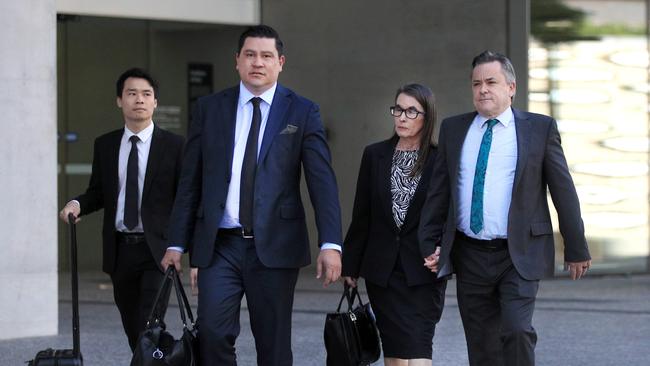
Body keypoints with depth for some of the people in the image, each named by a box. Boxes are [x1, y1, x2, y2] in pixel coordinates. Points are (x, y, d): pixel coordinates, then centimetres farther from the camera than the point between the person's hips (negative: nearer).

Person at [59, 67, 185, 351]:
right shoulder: (105, 145, 10)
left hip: (157, 250, -4)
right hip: (120, 251, 4)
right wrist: (77, 204, -8)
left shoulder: (174, 145, -2)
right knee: (133, 330, 11)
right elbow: (98, 192, 15)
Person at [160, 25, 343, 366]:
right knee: (212, 332, -12)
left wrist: (330, 244, -15)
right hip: (219, 246, 1)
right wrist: (177, 244, 6)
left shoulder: (302, 112, 3)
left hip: (274, 246, -1)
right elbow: (190, 181, 10)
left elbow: (322, 180, -4)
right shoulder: (209, 108, 8)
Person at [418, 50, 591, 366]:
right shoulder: (453, 129, 9)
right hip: (470, 255, 3)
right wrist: (429, 245, 6)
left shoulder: (540, 128, 1)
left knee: (517, 329, -21)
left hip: (519, 256, -3)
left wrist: (576, 250, 5)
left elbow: (563, 190, 3)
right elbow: (438, 192, 12)